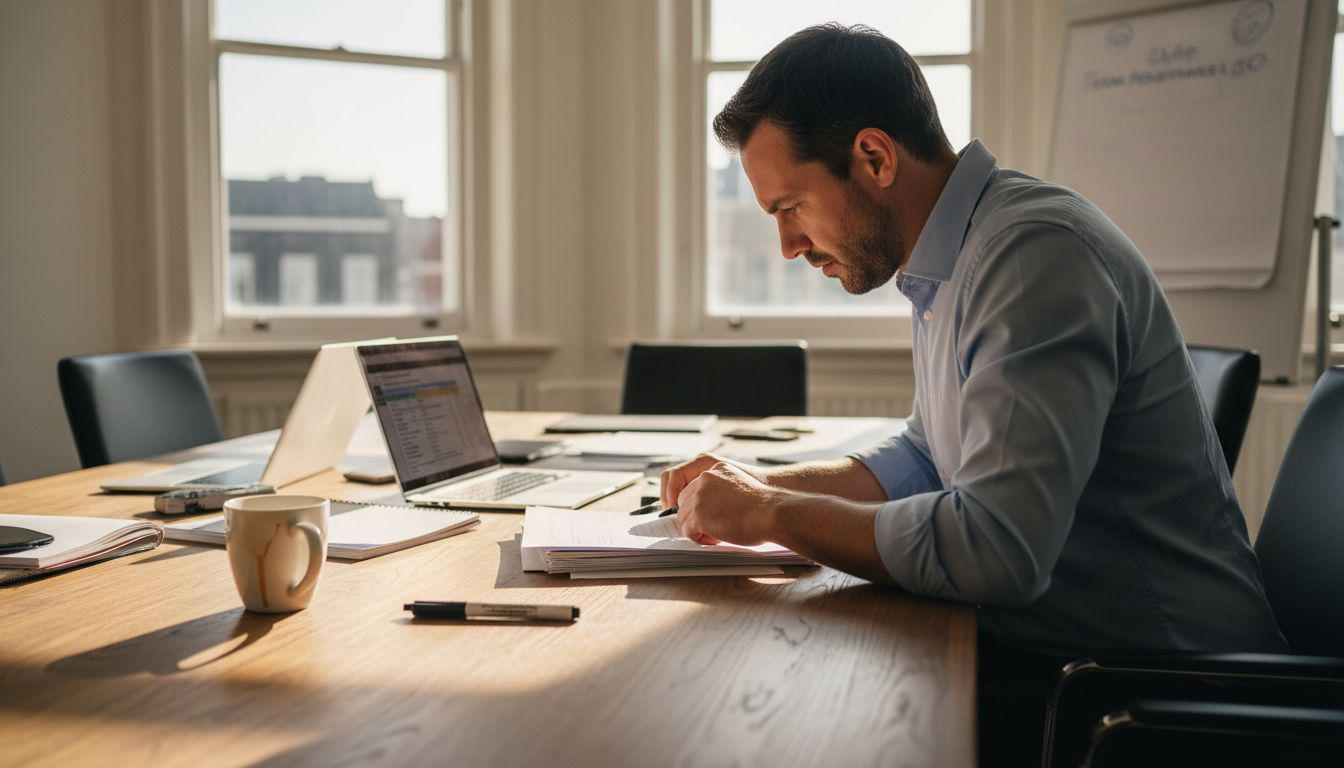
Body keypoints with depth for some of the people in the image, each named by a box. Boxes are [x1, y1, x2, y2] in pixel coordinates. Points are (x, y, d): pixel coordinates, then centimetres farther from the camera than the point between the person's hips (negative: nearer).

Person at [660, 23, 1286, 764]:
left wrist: (772, 515, -18)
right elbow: (926, 459, 20)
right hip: (1042, 648, 8)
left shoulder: (1037, 253, -22)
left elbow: (995, 548, -31)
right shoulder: (946, 265, 8)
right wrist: (761, 483, 6)